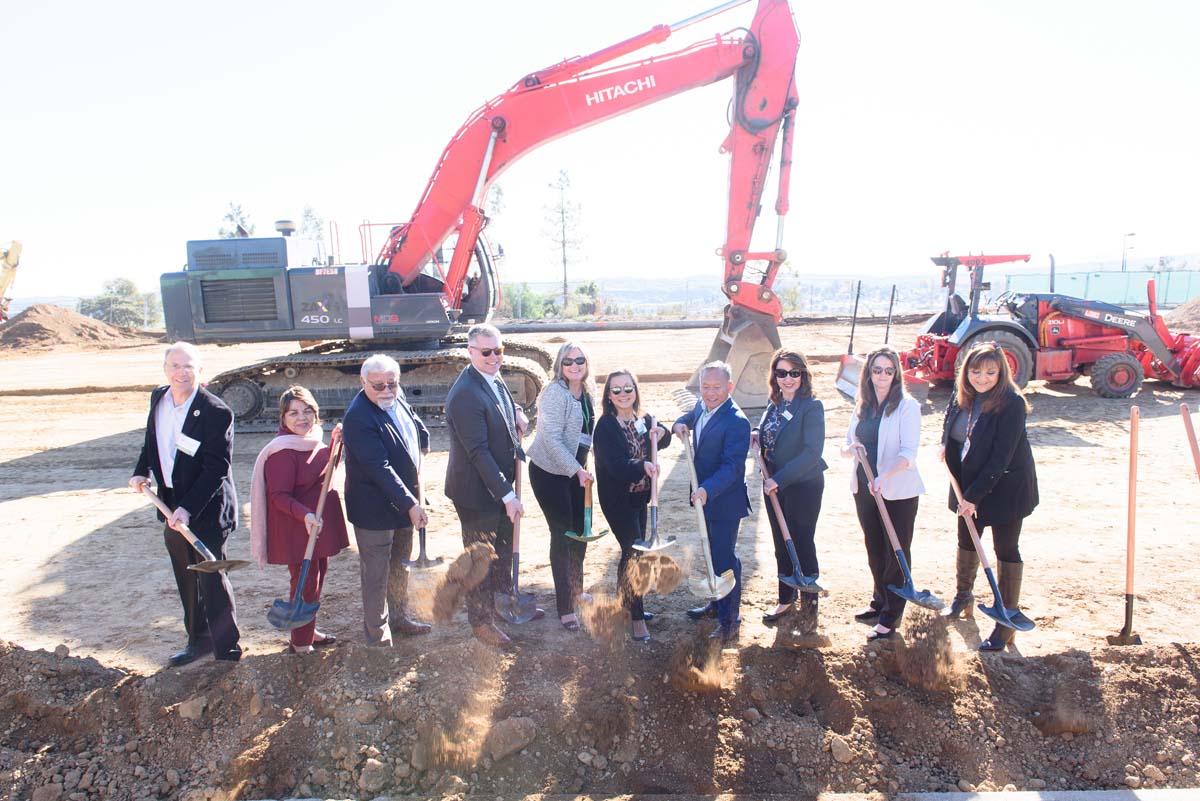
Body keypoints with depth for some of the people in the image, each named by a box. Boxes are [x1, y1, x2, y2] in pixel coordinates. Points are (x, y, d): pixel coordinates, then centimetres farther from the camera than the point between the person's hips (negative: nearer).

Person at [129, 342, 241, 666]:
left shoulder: (216, 412, -20)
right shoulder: (158, 398, 3)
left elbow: (217, 468, -22)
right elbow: (150, 442, 20)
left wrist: (188, 508, -26)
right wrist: (141, 472, 5)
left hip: (206, 511, -8)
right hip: (173, 508, 8)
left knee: (212, 581, -1)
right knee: (186, 581, 19)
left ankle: (227, 649, 13)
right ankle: (198, 639, 36)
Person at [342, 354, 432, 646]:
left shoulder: (396, 398, -1)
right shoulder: (358, 417, -27)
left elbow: (413, 419, 25)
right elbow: (380, 468, -30)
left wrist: (423, 441, 23)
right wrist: (411, 504, -31)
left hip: (403, 501, 9)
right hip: (374, 509, -9)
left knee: (400, 566, 22)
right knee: (376, 573, 6)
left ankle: (398, 618, 40)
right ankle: (377, 632, 22)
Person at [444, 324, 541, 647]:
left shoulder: (494, 378, 0)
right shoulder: (465, 394, -28)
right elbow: (479, 452, -29)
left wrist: (517, 412, 1)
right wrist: (507, 495, -28)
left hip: (499, 483, 9)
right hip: (476, 490, -9)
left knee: (504, 549, 25)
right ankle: (481, 620, 26)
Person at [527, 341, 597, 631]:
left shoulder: (585, 393, 6)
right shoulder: (555, 392, -18)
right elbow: (552, 438, -22)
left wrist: (582, 468, 9)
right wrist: (577, 470, -23)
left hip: (575, 470, 8)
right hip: (549, 471, -8)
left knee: (580, 530, 15)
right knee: (562, 534, -5)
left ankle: (576, 589, 36)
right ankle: (565, 607, 5)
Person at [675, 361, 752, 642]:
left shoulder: (736, 421, -23)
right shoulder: (702, 407, 3)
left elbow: (732, 466, -28)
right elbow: (690, 418, 28)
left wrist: (707, 490, -40)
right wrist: (680, 424, 5)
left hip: (724, 500, -9)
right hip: (705, 496, 9)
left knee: (725, 557, 0)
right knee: (713, 553, 22)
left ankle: (729, 619, 13)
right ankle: (717, 603, 39)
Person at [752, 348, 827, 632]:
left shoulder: (811, 407, -17)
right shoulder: (774, 403, 5)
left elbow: (812, 452, -23)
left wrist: (780, 479, -24)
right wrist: (757, 436, -2)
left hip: (804, 486, -7)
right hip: (774, 486, 7)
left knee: (802, 544, 2)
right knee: (782, 545, 16)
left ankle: (810, 602, 21)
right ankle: (786, 599, 32)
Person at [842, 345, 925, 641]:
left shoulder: (907, 406, -10)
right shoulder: (861, 406, 9)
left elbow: (909, 451, -18)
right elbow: (847, 446, 14)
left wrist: (884, 476, -33)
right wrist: (852, 448, -10)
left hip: (898, 491, -6)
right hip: (864, 489, 6)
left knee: (897, 551, 3)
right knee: (874, 549, 18)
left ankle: (891, 617, 12)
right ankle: (879, 602, 35)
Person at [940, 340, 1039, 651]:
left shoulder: (1011, 403, -23)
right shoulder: (962, 395, -3)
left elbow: (1001, 457, -25)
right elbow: (950, 427, 19)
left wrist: (974, 495, -24)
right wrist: (946, 446, 2)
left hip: (1005, 486, -6)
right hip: (968, 482, 6)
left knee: (1006, 550, 3)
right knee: (966, 541, 20)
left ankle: (1006, 622, 15)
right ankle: (963, 594, 43)